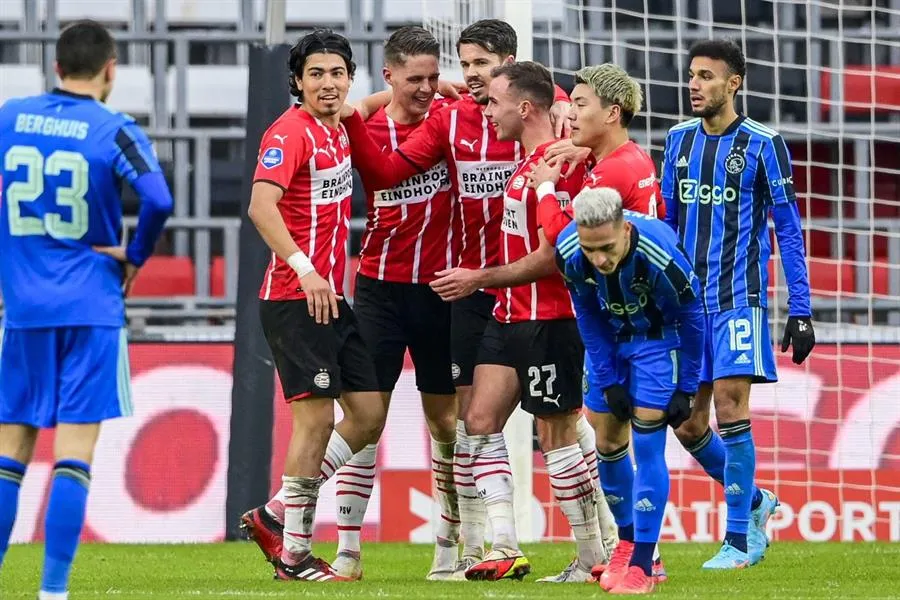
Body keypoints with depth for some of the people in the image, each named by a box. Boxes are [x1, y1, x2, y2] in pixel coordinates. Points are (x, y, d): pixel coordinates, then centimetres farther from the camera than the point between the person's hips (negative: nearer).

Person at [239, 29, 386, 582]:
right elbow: (262, 204, -25)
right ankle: (294, 553, 1)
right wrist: (304, 268, -35)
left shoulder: (338, 130, 12)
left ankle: (277, 515, 18)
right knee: (317, 415, -8)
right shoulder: (290, 132, -12)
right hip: (296, 299, -9)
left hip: (333, 297, 9)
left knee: (369, 414, 9)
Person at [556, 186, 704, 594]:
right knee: (607, 443, 7)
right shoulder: (568, 252, -26)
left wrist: (685, 390, -12)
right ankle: (627, 543, 28)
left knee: (647, 442, -13)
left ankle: (641, 565, -11)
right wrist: (608, 381, -7)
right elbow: (589, 318, -7)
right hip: (610, 337, 4)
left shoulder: (659, 254, -37)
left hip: (657, 337, -4)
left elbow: (691, 320, -19)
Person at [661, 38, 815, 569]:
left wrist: (801, 310, -6)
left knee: (730, 410, -12)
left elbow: (789, 230, -2)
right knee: (687, 424, 3)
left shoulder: (763, 145, -5)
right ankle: (754, 501, 26)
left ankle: (739, 540, -5)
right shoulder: (680, 140, 10)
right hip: (686, 300, 5)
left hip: (738, 298, -5)